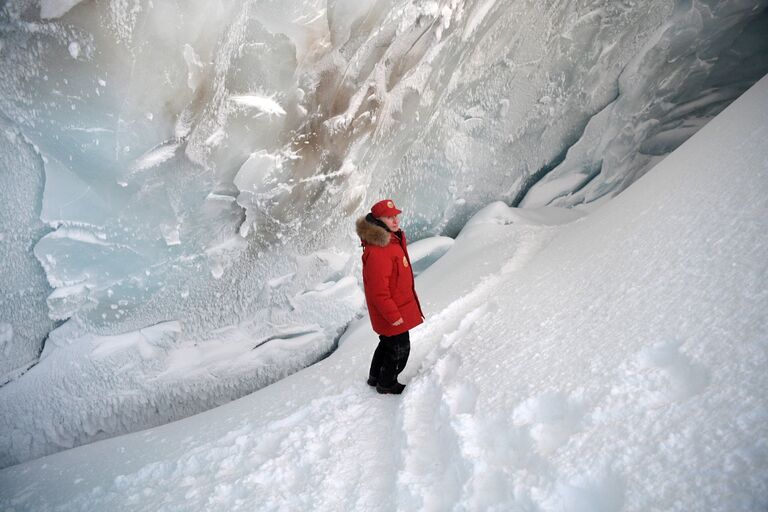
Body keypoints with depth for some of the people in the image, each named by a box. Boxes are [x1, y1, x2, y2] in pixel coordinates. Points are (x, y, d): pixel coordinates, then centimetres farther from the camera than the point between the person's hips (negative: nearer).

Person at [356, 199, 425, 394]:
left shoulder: (393, 239, 3)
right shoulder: (376, 252, -31)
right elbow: (378, 291, -29)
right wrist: (393, 315, -22)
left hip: (399, 308, 10)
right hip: (392, 313, -10)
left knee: (388, 342, 26)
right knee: (400, 348, 9)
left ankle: (375, 377, 46)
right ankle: (387, 384, 32)